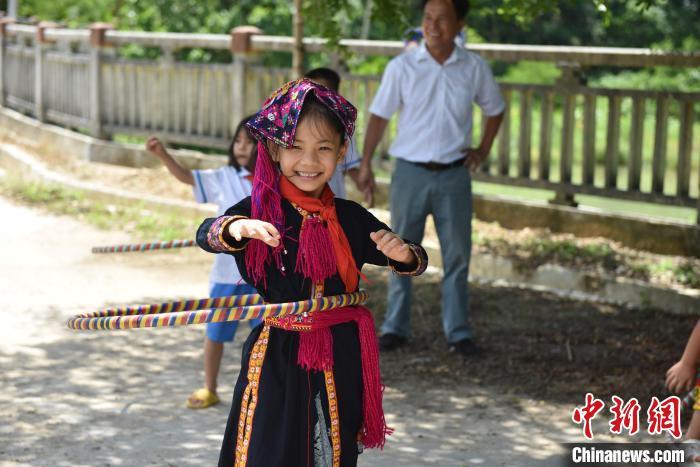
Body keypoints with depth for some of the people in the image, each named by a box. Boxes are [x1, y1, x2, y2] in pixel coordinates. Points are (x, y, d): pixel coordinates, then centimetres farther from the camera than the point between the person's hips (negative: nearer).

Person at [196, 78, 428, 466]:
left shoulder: (350, 219, 2)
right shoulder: (259, 211, -7)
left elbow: (415, 263, 9)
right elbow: (206, 235, -24)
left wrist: (403, 254, -15)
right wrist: (235, 228, -47)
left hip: (339, 361, 3)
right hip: (277, 358, -2)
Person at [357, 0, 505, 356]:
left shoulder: (474, 68, -2)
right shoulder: (402, 67, -7)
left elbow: (495, 109, 14)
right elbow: (379, 115, -1)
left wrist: (484, 149, 5)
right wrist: (366, 163, -5)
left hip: (454, 176, 1)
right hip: (410, 173, -1)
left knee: (457, 256, 6)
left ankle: (458, 332, 15)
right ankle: (395, 328, 17)